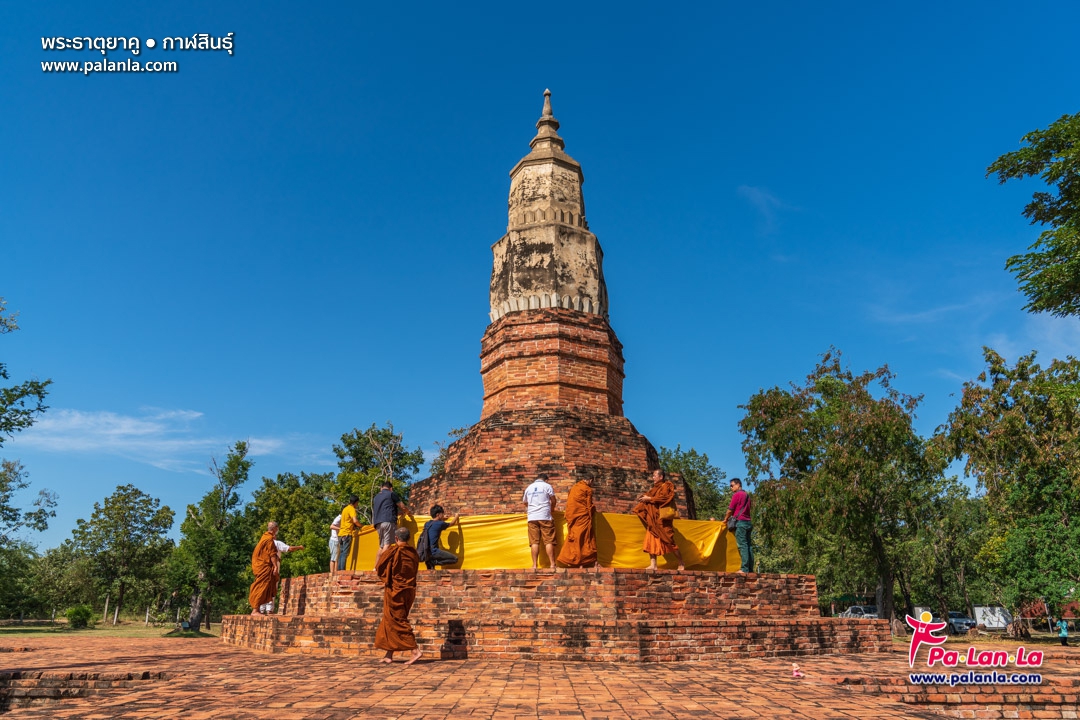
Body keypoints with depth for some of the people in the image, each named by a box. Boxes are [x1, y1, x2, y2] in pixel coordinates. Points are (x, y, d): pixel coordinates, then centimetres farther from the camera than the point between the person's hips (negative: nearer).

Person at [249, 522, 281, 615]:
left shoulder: (265, 536, 15)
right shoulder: (269, 539, -15)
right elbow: (272, 554, -18)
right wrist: (276, 566, -18)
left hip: (259, 565, 10)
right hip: (264, 566, -10)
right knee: (261, 587, -9)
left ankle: (258, 609, 14)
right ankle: (255, 610, -10)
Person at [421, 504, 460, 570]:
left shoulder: (427, 524, 11)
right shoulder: (440, 524, -8)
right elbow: (451, 523, 12)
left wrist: (442, 519, 44)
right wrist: (457, 516, 30)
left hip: (426, 552, 8)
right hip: (433, 552, -8)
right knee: (455, 559, -5)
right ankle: (433, 562, -10)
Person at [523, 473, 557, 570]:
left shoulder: (529, 487, 16)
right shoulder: (547, 486, 4)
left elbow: (525, 502, 25)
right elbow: (553, 500, 4)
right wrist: (551, 508, 22)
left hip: (532, 517, 3)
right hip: (545, 517, -3)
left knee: (534, 542, 1)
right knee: (549, 541, -2)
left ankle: (534, 565, -3)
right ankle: (552, 564, -4)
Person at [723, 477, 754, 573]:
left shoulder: (737, 495, -5)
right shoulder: (747, 495, 18)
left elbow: (730, 510, -3)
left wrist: (725, 519, 13)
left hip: (740, 522, -8)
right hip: (748, 522, 8)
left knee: (742, 545, -10)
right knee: (748, 545, 7)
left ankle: (744, 568, -14)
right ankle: (750, 568, 6)